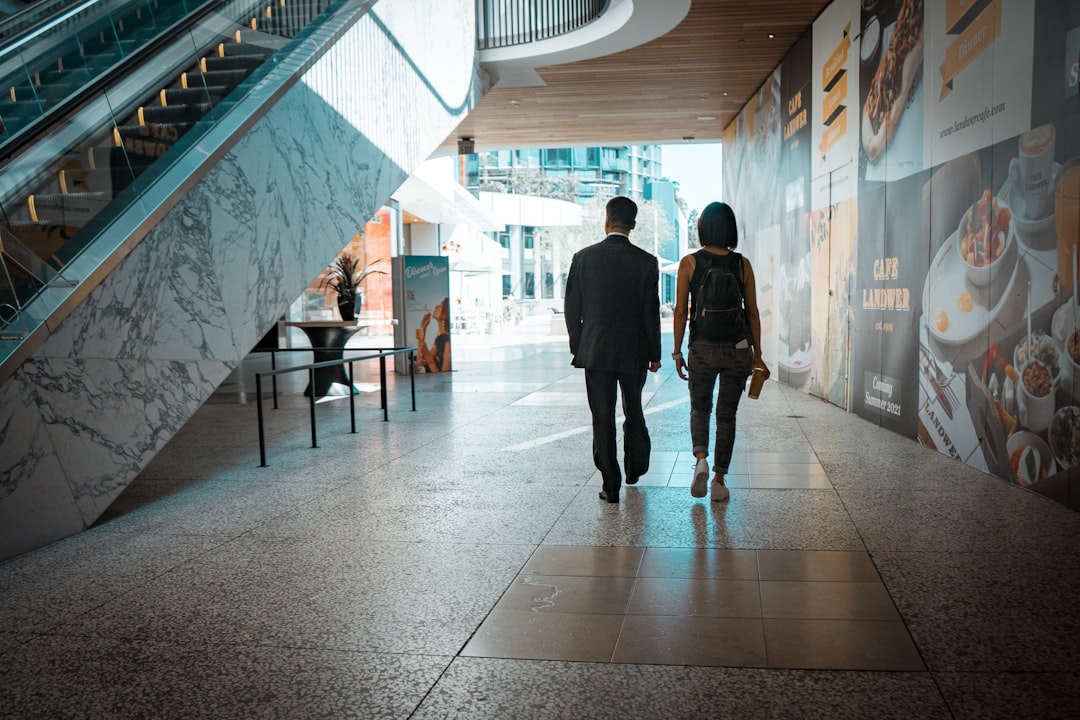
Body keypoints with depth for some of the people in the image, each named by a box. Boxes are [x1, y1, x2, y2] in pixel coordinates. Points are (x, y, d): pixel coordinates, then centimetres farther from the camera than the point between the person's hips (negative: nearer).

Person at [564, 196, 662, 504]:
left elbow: (571, 308, 0)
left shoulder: (583, 257, -4)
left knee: (603, 418, 3)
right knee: (634, 412, 20)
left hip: (595, 350, -1)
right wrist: (654, 354, 5)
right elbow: (651, 313, -4)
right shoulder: (646, 261, -6)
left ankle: (611, 485, 4)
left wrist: (577, 347, 10)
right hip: (634, 351, 1)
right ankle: (635, 468, 36)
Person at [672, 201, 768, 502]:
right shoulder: (742, 264, 0)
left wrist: (677, 353, 3)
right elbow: (752, 312, 3)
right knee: (727, 414, 11)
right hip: (738, 349, 1)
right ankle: (719, 481, 12)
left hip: (702, 349, -1)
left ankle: (701, 459, -5)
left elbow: (681, 312, -4)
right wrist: (757, 355, 10)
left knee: (699, 408, 19)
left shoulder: (689, 263, -4)